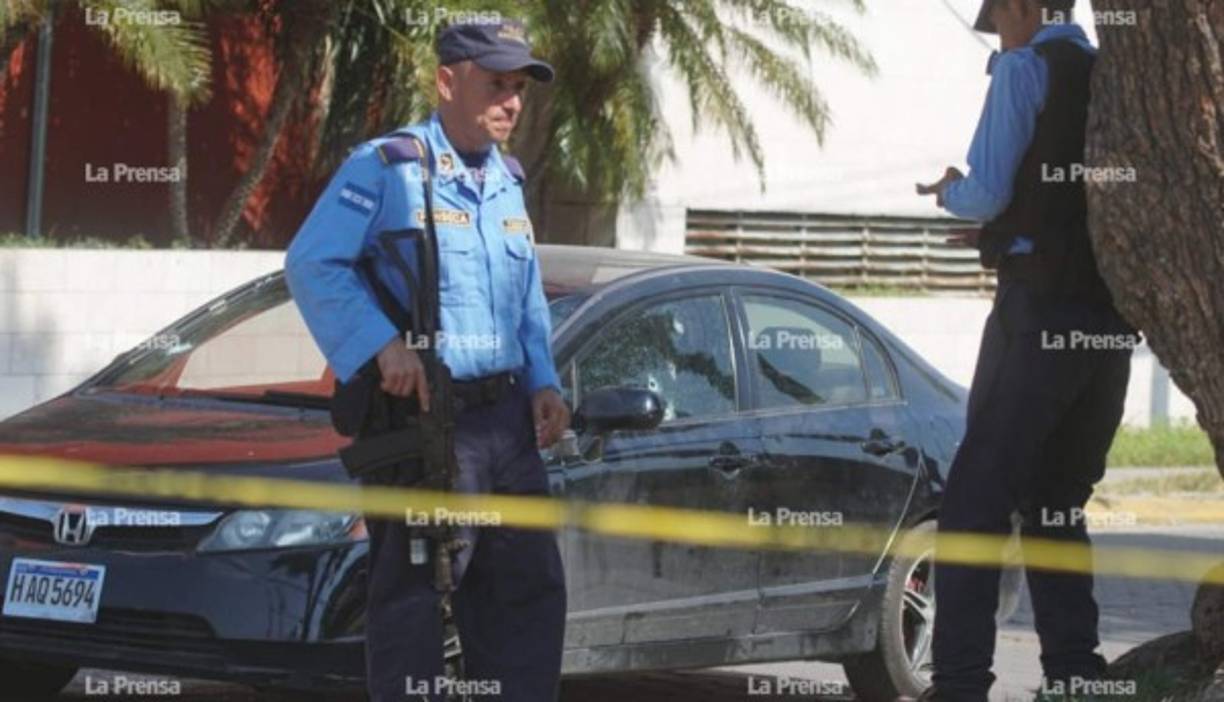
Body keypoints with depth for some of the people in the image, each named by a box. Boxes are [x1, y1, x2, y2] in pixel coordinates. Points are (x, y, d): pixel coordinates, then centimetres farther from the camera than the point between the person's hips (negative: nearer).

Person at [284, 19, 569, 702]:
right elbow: (313, 263, -16)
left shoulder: (507, 181, 17)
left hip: (505, 418, 8)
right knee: (413, 594, -6)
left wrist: (544, 383, 8)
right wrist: (382, 345, -25)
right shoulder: (386, 167, -8)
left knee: (529, 589, 10)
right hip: (422, 417, -8)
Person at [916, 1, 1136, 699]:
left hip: (1042, 315, -7)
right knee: (1057, 504, 15)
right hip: (1110, 322, 7)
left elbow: (986, 193, -11)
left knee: (977, 498, -3)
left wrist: (948, 193, 10)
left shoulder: (1027, 68, -5)